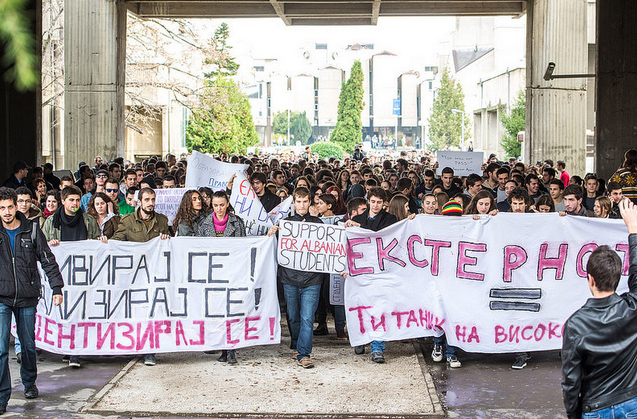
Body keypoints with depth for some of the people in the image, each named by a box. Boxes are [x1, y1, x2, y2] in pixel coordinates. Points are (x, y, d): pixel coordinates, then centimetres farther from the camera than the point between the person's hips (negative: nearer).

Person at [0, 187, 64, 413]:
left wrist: (57, 288, 2)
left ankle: (29, 382, 35)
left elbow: (48, 260, 5)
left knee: (28, 344, 12)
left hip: (27, 297, 1)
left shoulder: (31, 230, 1)